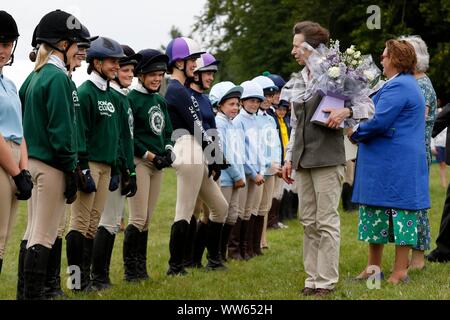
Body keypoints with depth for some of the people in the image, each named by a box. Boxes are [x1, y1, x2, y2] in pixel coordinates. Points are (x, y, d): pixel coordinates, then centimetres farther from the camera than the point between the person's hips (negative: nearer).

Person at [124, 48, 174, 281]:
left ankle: (140, 268, 13)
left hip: (158, 165, 8)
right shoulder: (131, 99, -8)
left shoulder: (161, 102, 16)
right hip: (139, 163, -7)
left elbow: (167, 132, 21)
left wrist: (168, 151, 2)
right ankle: (131, 269, -2)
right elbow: (128, 137, -13)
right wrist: (150, 155, -14)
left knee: (147, 219, 9)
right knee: (138, 218, -9)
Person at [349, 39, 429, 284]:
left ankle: (400, 271, -2)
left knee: (399, 210, -6)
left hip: (394, 164, -11)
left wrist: (356, 134, -6)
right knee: (375, 211, 13)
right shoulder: (408, 84, 19)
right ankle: (373, 266, 18)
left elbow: (379, 122, -23)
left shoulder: (397, 87, -17)